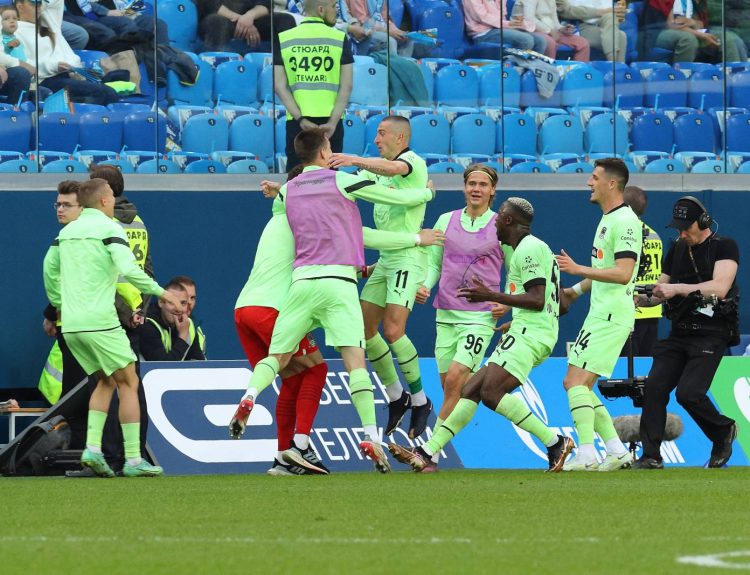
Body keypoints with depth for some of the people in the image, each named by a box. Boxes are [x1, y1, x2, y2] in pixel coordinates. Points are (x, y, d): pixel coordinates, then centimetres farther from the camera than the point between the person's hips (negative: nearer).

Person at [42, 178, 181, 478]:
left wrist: (58, 303, 37)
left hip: (71, 325, 7)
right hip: (100, 322, -7)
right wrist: (159, 292, -8)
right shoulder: (109, 228, -6)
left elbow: (50, 269, 24)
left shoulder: (67, 231, 14)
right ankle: (133, 459, -3)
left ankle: (92, 448, 2)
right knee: (128, 383, 2)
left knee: (106, 382, 19)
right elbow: (128, 269, -18)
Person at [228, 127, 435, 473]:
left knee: (277, 356, 10)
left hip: (301, 279, 3)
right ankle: (371, 436, -20)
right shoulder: (342, 182, 3)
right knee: (354, 357, -9)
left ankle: (250, 396, -20)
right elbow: (401, 198, 9)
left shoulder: (287, 191, 14)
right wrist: (427, 191, 31)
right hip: (338, 280, -3)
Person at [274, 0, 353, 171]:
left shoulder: (283, 39, 4)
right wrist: (333, 122, -9)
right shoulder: (339, 38, 0)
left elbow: (279, 86, -3)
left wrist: (300, 118, -8)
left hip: (296, 120, 1)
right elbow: (347, 86, -6)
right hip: (330, 119, -1)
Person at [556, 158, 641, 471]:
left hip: (612, 316, -10)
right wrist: (577, 289, 26)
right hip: (600, 314, 10)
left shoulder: (625, 221, -14)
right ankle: (617, 451, 10)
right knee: (575, 383, 9)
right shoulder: (607, 219, 17)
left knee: (576, 381, -16)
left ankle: (586, 455, -19)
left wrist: (579, 269, -25)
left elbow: (623, 273, -24)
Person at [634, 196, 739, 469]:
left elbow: (720, 288, -19)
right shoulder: (677, 249, 16)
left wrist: (677, 289, -24)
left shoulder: (725, 247, -4)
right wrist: (641, 299, -2)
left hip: (711, 334, -6)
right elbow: (661, 291, 20)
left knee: (689, 393, -20)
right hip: (679, 334, 6)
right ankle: (651, 456, -6)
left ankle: (723, 431, 8)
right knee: (655, 386, -10)